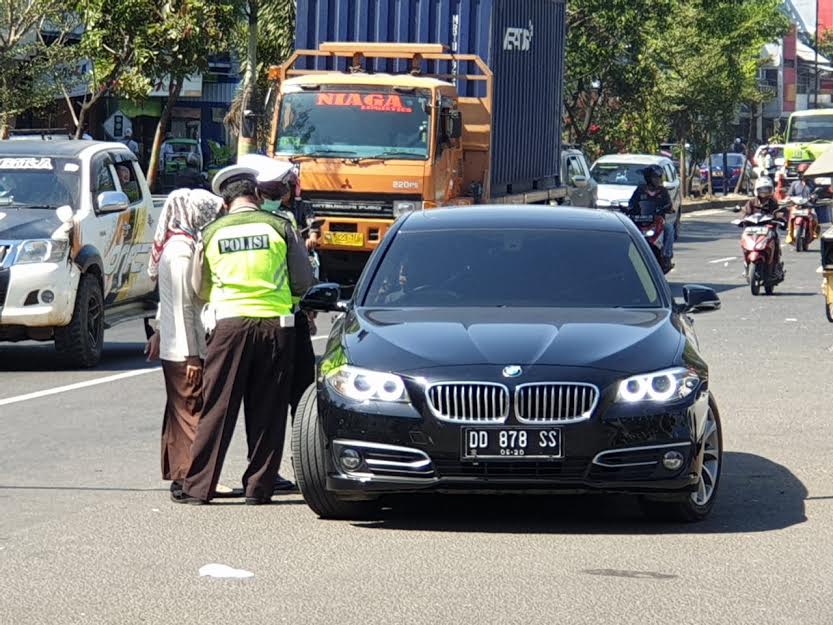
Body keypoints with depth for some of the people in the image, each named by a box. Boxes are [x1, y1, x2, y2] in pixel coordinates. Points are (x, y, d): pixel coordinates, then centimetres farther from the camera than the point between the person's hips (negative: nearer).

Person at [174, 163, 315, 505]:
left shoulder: (212, 233, 4)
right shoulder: (280, 227, 0)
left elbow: (199, 289, 14)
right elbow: (303, 282, 5)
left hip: (230, 322, 0)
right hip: (275, 323, 0)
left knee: (217, 408, 3)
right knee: (268, 410, 7)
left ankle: (198, 486, 3)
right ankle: (259, 486, 8)